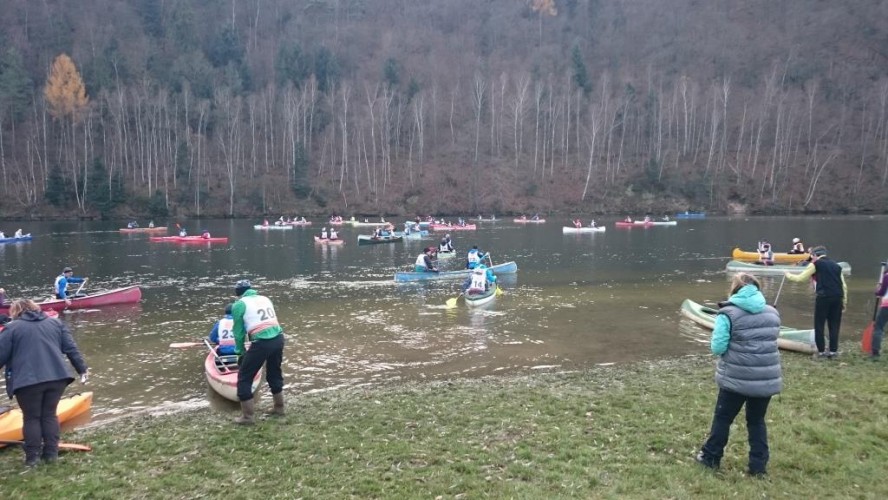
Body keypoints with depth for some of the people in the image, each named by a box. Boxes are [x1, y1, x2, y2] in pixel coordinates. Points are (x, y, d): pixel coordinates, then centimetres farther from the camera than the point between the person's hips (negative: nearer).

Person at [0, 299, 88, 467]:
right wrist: (82, 369, 15)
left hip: (28, 381, -3)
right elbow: (71, 349, 11)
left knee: (31, 417, 10)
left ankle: (32, 456, 14)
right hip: (57, 377, 3)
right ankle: (51, 453, 17)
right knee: (50, 414, 16)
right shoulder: (55, 323, 16)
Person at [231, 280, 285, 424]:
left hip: (261, 343, -6)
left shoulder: (239, 305, 4)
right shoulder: (265, 299, 19)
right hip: (278, 339, 6)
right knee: (274, 374, 26)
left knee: (244, 378, 9)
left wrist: (240, 351, 19)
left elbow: (239, 332, 6)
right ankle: (279, 408, 37)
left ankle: (247, 416, 12)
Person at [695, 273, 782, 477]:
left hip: (736, 378, -4)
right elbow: (770, 341, 18)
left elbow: (718, 348, -13)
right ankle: (759, 465, 20)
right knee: (757, 420, 18)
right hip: (766, 378, 4)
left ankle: (711, 457, 24)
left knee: (722, 417, 12)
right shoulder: (772, 313, 6)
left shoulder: (728, 314, -12)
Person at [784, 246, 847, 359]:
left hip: (823, 297, -5)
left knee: (819, 325, 3)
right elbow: (844, 285, 16)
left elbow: (800, 278, 6)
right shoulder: (836, 266, 20)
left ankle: (821, 352, 5)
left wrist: (788, 275, 23)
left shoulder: (816, 264, 5)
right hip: (837, 298, 5)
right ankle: (833, 351, 12)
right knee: (834, 325, 10)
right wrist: (844, 301, 19)